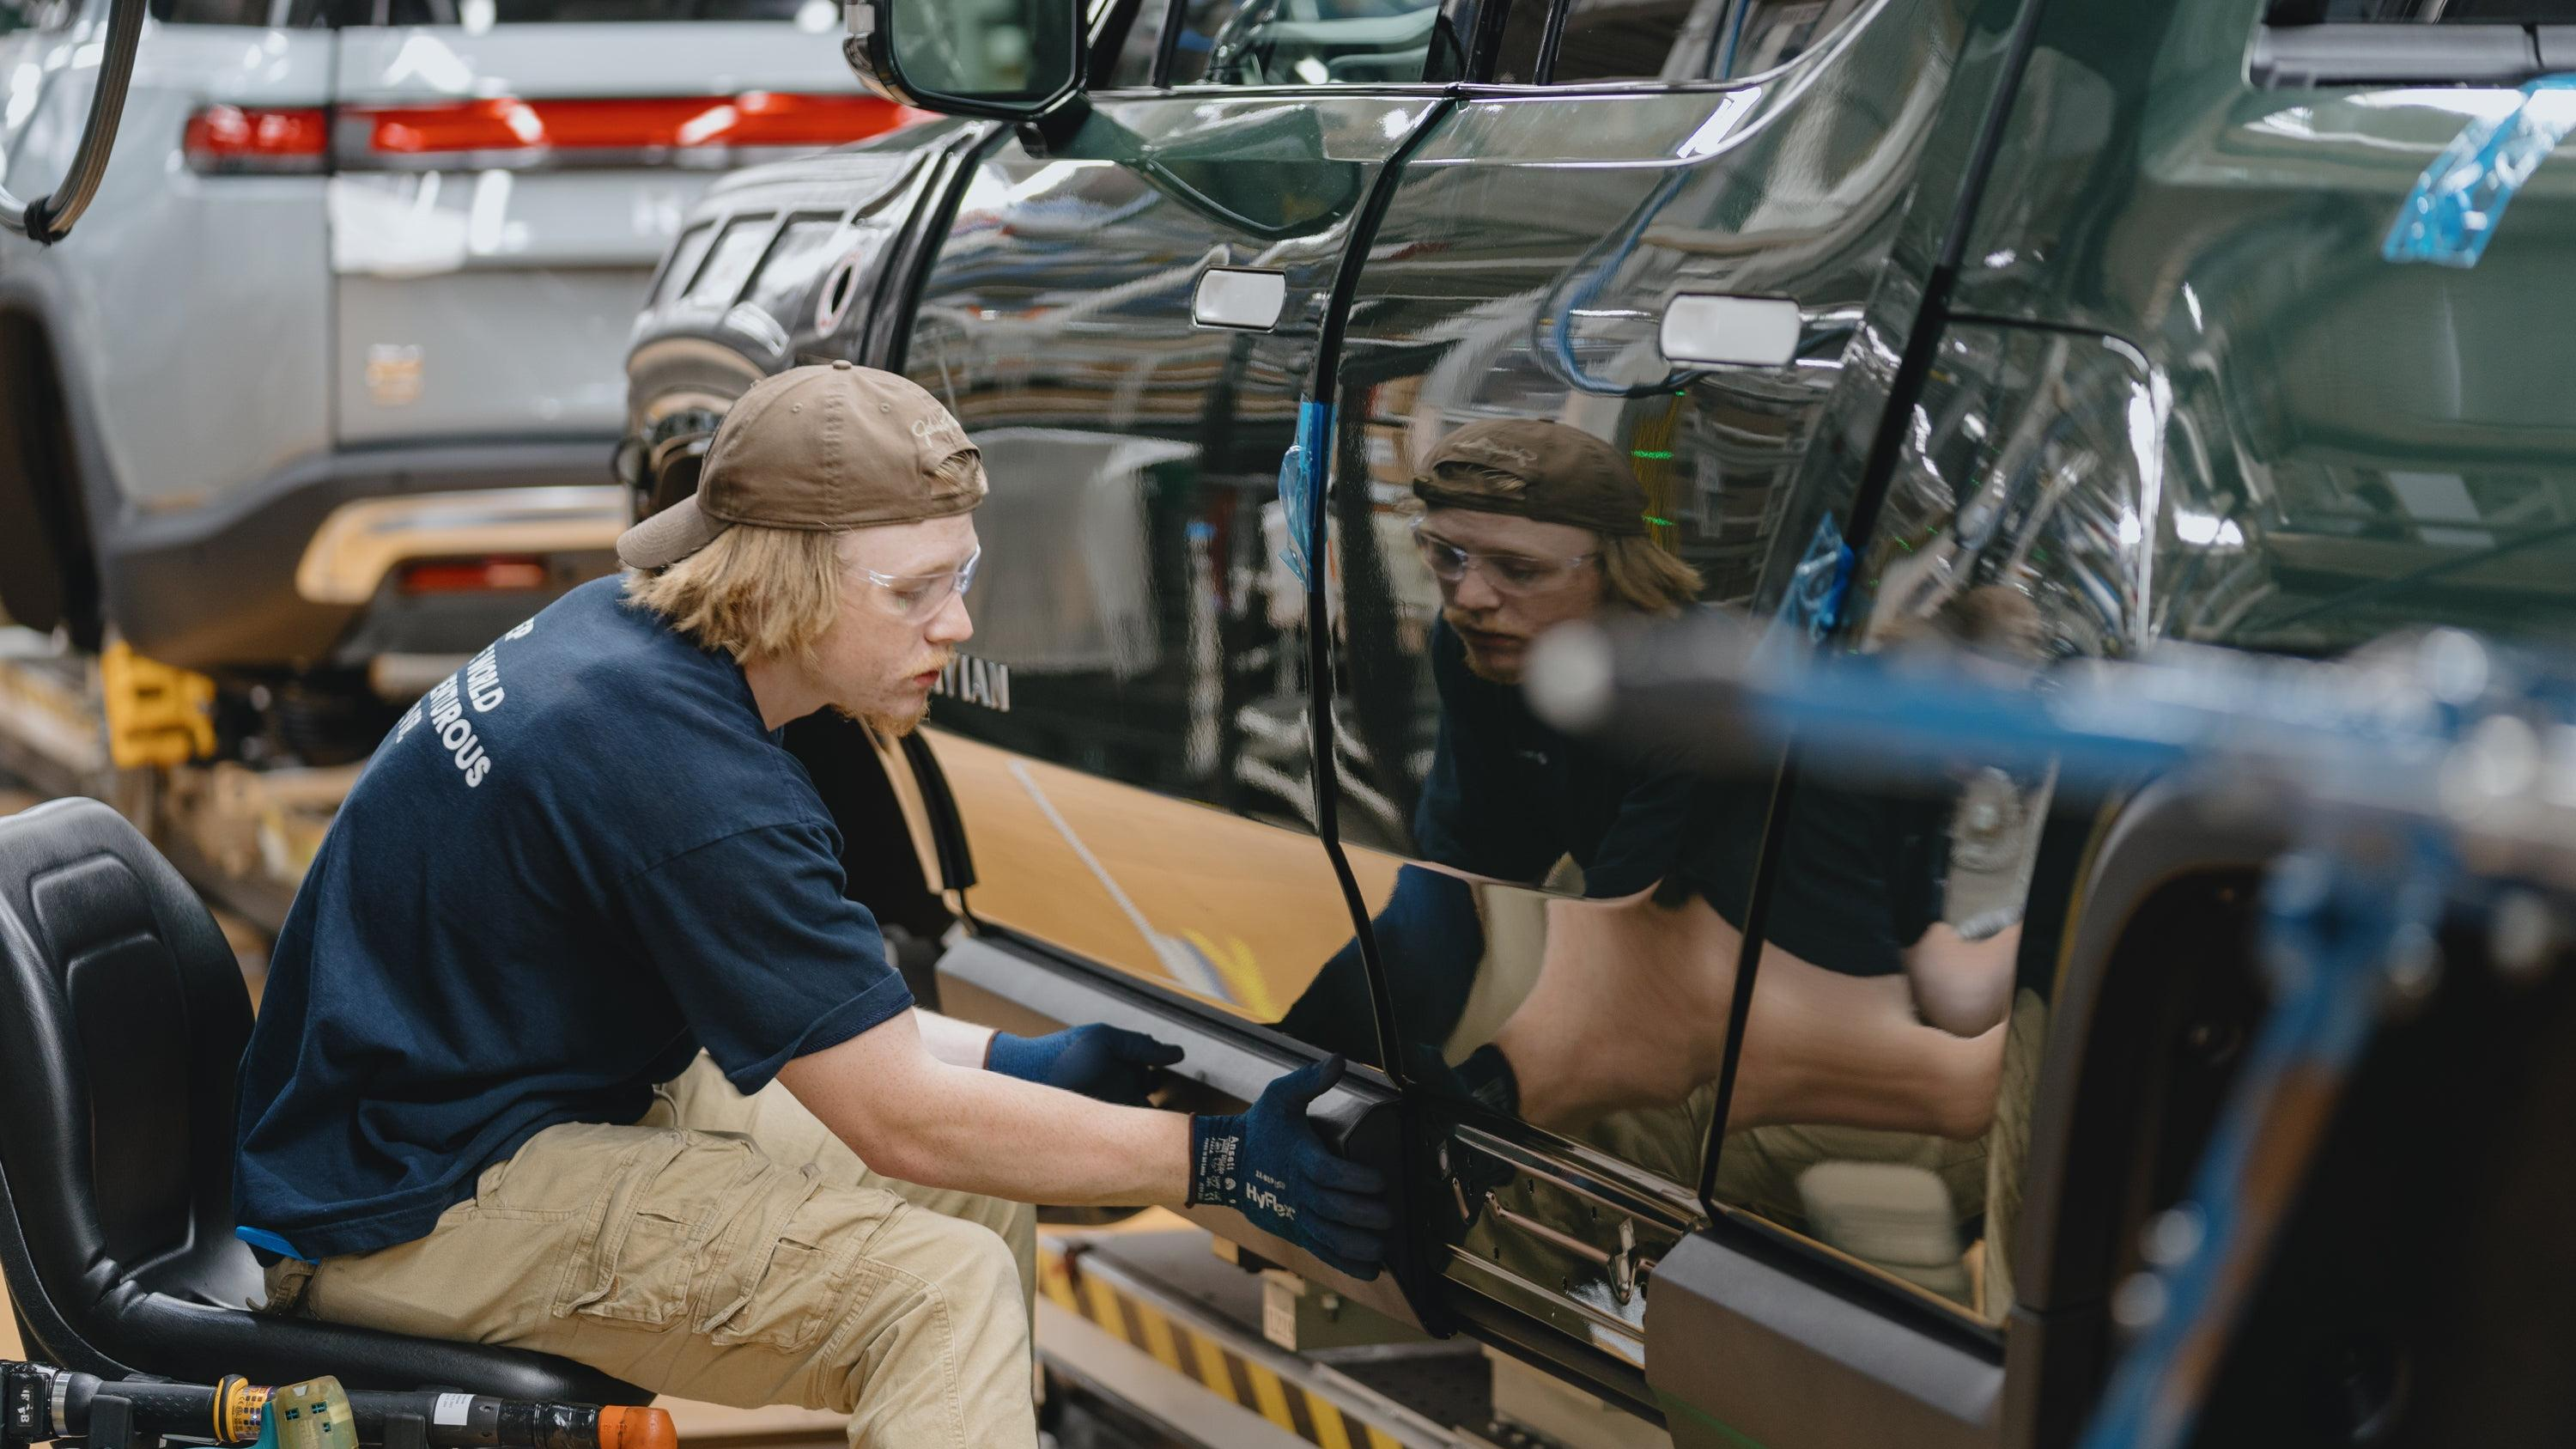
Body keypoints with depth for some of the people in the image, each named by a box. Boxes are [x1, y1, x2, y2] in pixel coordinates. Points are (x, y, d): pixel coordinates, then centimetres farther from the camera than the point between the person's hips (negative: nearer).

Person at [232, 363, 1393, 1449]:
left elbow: (800, 997, 17)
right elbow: (903, 1120, -20)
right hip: (414, 1205, -10)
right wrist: (1220, 1162, -16)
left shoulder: (623, 630, 3)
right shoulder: (679, 766, -26)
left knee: (980, 1188, 10)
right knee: (938, 1287, -23)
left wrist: (1021, 1064, 7)